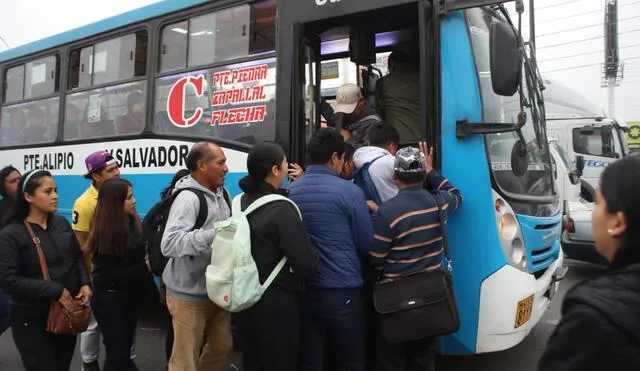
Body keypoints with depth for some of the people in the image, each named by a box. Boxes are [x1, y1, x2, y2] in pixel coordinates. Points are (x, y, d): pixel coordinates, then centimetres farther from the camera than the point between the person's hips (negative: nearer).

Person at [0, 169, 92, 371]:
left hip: (67, 313, 5)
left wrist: (85, 283, -7)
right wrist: (55, 290, -22)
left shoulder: (62, 223, 2)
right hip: (33, 319, -5)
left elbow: (78, 257, 10)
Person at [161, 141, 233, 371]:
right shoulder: (188, 198, -21)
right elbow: (169, 244, -32)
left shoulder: (222, 193, 5)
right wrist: (212, 234, -39)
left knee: (222, 347, 23)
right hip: (189, 296, -8)